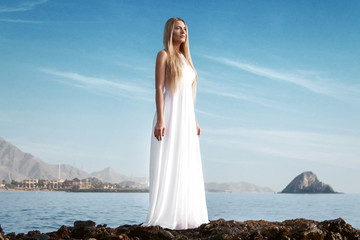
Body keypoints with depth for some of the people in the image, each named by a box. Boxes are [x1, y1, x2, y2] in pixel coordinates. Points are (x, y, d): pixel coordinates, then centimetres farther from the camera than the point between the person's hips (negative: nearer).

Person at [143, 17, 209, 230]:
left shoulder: (185, 59, 19)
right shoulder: (164, 55, -4)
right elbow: (159, 89, -12)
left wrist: (195, 121, 16)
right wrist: (160, 120, -21)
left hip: (186, 117, 8)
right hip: (170, 115, -8)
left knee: (186, 167, 6)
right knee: (167, 166, -9)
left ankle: (183, 216, 11)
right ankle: (165, 218, -7)